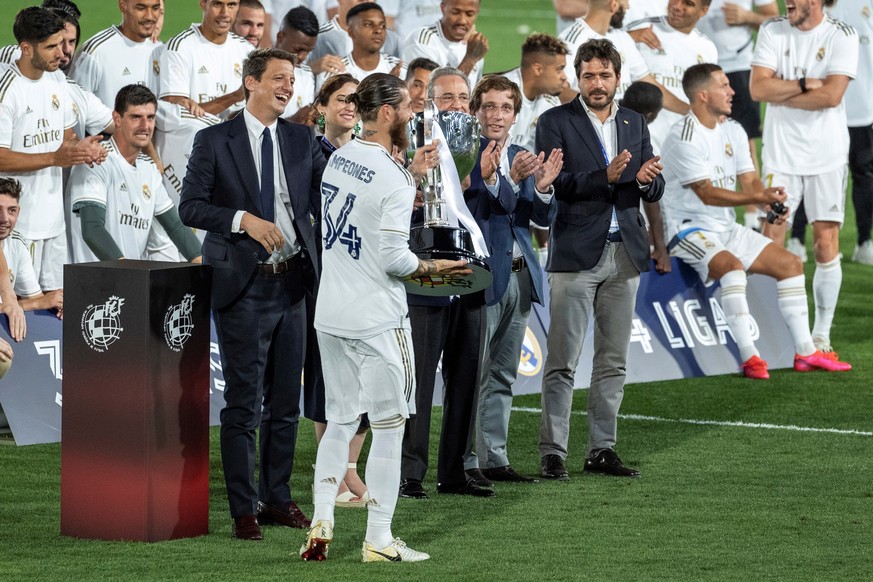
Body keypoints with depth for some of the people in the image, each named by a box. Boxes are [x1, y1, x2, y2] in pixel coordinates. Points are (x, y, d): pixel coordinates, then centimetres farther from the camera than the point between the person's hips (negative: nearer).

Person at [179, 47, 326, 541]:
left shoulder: (302, 140, 10)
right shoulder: (215, 141, -2)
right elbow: (191, 206, -7)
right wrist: (244, 219, -18)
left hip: (292, 283, 5)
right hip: (242, 284, -4)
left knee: (286, 399, 10)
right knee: (244, 401, -3)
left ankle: (278, 498, 19)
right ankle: (244, 508, 2)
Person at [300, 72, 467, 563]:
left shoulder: (339, 159, 6)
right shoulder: (392, 177, -17)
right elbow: (394, 259, -19)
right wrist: (433, 267, -1)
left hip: (331, 316, 7)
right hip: (377, 319, -7)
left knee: (340, 420, 14)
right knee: (389, 425, 2)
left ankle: (322, 522, 2)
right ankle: (379, 539, 4)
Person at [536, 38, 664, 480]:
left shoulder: (635, 125, 13)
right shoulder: (555, 122, -1)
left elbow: (654, 193, 11)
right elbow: (552, 183, -12)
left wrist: (646, 180, -12)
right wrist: (604, 177, -24)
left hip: (625, 254, 5)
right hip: (576, 254, -5)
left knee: (614, 361, 7)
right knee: (562, 362, -5)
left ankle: (602, 449, 13)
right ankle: (552, 452, -3)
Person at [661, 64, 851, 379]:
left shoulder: (733, 131, 10)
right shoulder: (684, 138, -17)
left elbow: (749, 180, 5)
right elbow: (706, 194, -23)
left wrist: (769, 200, -18)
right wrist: (757, 198, -31)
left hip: (727, 228, 9)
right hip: (688, 230, -9)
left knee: (790, 263, 5)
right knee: (732, 266, -35)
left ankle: (805, 352, 7)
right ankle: (749, 357, -37)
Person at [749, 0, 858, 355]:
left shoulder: (842, 37, -5)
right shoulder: (772, 31, 3)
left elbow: (831, 96, -16)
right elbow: (758, 88, -7)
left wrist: (780, 94, -11)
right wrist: (806, 83, -13)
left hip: (826, 154, -1)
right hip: (781, 151, 2)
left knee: (826, 243, -2)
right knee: (771, 240, -3)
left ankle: (821, 335, 7)